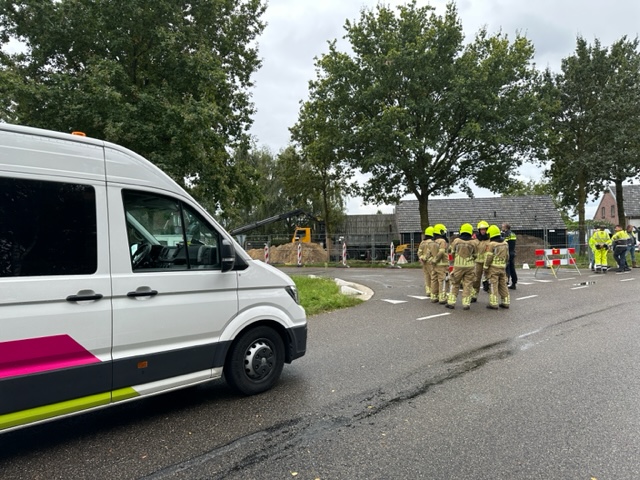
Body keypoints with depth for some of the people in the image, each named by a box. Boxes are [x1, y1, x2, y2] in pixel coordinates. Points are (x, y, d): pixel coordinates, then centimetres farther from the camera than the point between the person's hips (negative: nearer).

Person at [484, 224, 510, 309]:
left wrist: (485, 267, -5)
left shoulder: (491, 244, -13)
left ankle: (494, 303, -4)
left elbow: (488, 257, -12)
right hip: (502, 267, 6)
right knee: (503, 285, 13)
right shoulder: (505, 243, 9)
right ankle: (506, 302, 18)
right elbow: (507, 256, 15)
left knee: (493, 285, -3)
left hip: (493, 267, -6)